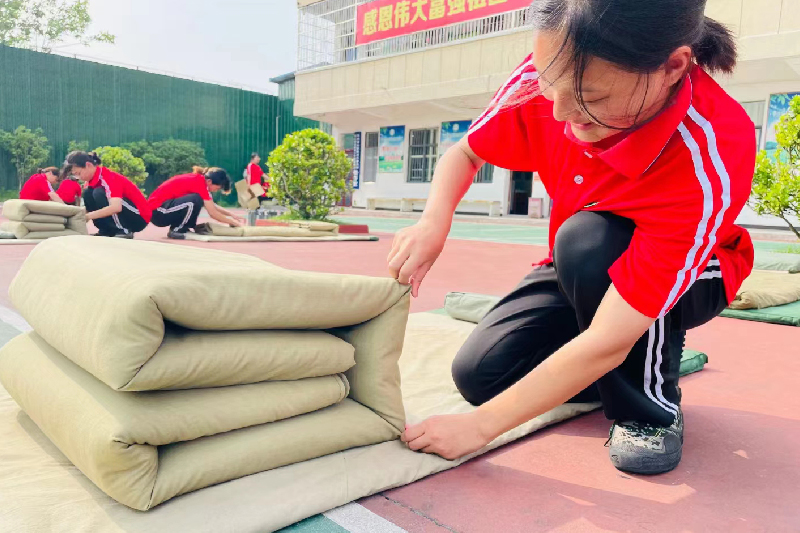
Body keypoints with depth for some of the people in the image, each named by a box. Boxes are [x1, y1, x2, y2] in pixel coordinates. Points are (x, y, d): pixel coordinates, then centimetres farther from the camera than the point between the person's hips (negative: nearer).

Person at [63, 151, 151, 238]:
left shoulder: (109, 177, -22)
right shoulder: (93, 179, 4)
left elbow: (116, 207, -36)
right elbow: (89, 207, 7)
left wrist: (87, 216, -33)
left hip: (139, 218, -9)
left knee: (99, 193, -24)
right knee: (88, 193, -2)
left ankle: (123, 231, -16)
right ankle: (107, 231, -1)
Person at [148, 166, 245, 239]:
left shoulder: (198, 179, 8)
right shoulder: (199, 183, -18)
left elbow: (212, 206, 20)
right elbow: (213, 213, -17)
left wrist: (232, 215, 12)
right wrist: (236, 223, -9)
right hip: (157, 211, -10)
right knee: (195, 200, -27)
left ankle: (182, 228, 8)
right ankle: (176, 230, -10)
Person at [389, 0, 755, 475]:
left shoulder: (715, 155, -38)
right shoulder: (549, 77, -24)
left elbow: (607, 342, -39)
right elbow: (465, 154, -6)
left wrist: (480, 426, -34)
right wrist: (433, 224, -28)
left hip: (685, 283, -4)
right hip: (580, 273, 5)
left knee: (587, 238, -37)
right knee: (479, 373, -14)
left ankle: (652, 405, -12)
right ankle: (645, 358, 8)